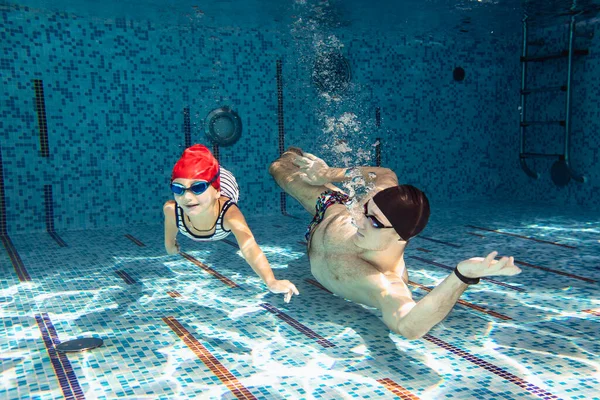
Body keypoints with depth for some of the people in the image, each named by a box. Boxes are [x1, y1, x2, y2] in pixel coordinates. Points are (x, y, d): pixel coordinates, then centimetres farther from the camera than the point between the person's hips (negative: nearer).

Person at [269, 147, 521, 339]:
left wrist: (463, 276, -90)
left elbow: (407, 325, -78)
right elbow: (385, 173, -18)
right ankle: (293, 155, 70)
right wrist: (328, 174, -18)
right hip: (333, 209, 1)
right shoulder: (382, 194, -42)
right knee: (279, 168, 31)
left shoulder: (386, 281, -57)